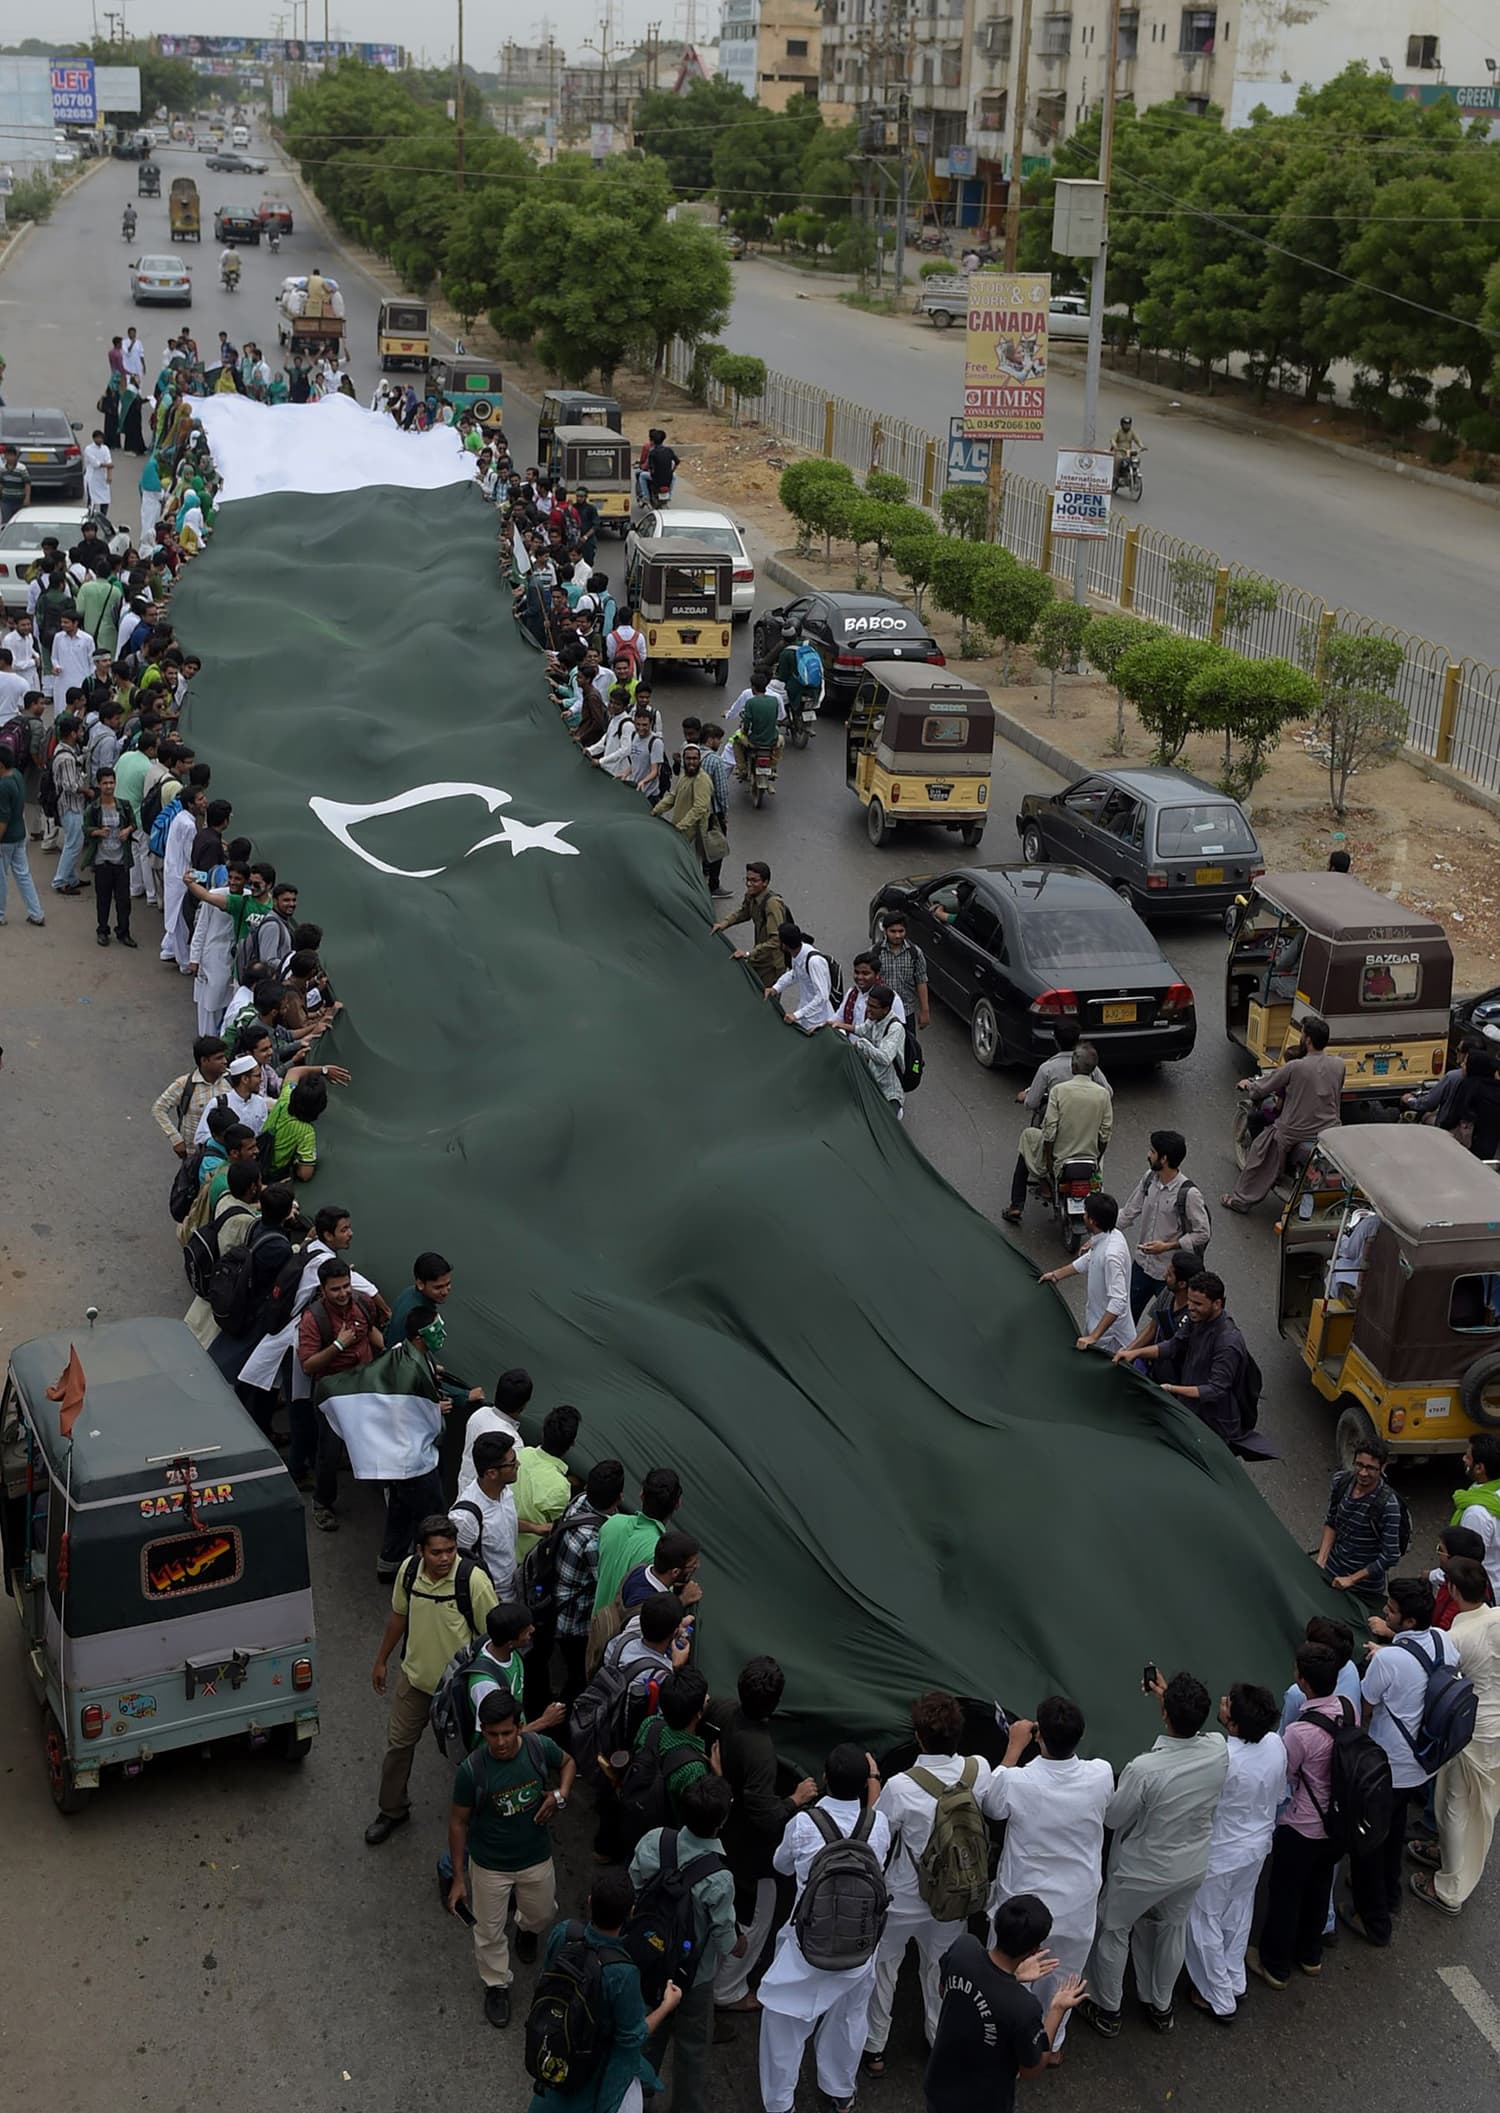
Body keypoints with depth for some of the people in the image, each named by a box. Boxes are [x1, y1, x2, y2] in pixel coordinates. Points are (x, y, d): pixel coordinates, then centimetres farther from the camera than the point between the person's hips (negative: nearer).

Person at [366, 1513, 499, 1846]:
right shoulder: (409, 1570, -14)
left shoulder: (473, 1580, -28)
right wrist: (382, 1660, 14)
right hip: (415, 1676, 4)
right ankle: (393, 1810, 41)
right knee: (398, 1744, 18)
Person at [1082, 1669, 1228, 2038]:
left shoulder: (1144, 1769, -39)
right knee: (1173, 1931, 30)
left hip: (1142, 1872, -4)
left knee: (1112, 1932, 23)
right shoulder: (1219, 1750, -24)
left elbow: (1113, 1818, -19)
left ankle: (1107, 2011, 41)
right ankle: (1161, 2007, 50)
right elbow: (1196, 1729, 3)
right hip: (1191, 1868, 4)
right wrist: (1170, 1697, 10)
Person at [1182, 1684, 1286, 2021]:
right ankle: (1234, 1982, 47)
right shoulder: (1276, 1744, -19)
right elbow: (1279, 1795, -2)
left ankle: (1219, 2000, 33)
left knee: (1206, 1923, 18)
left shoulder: (1220, 1759, -40)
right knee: (1238, 1913, 28)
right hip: (1257, 1846, 6)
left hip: (1219, 1855, -6)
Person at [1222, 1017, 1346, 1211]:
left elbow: (1261, 1090, -8)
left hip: (1294, 1133, -5)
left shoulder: (1294, 1067, -20)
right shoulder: (1338, 1065, -8)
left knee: (1260, 1151, 16)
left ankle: (1240, 1199, 22)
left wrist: (1248, 1085, 14)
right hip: (1329, 1133, 5)